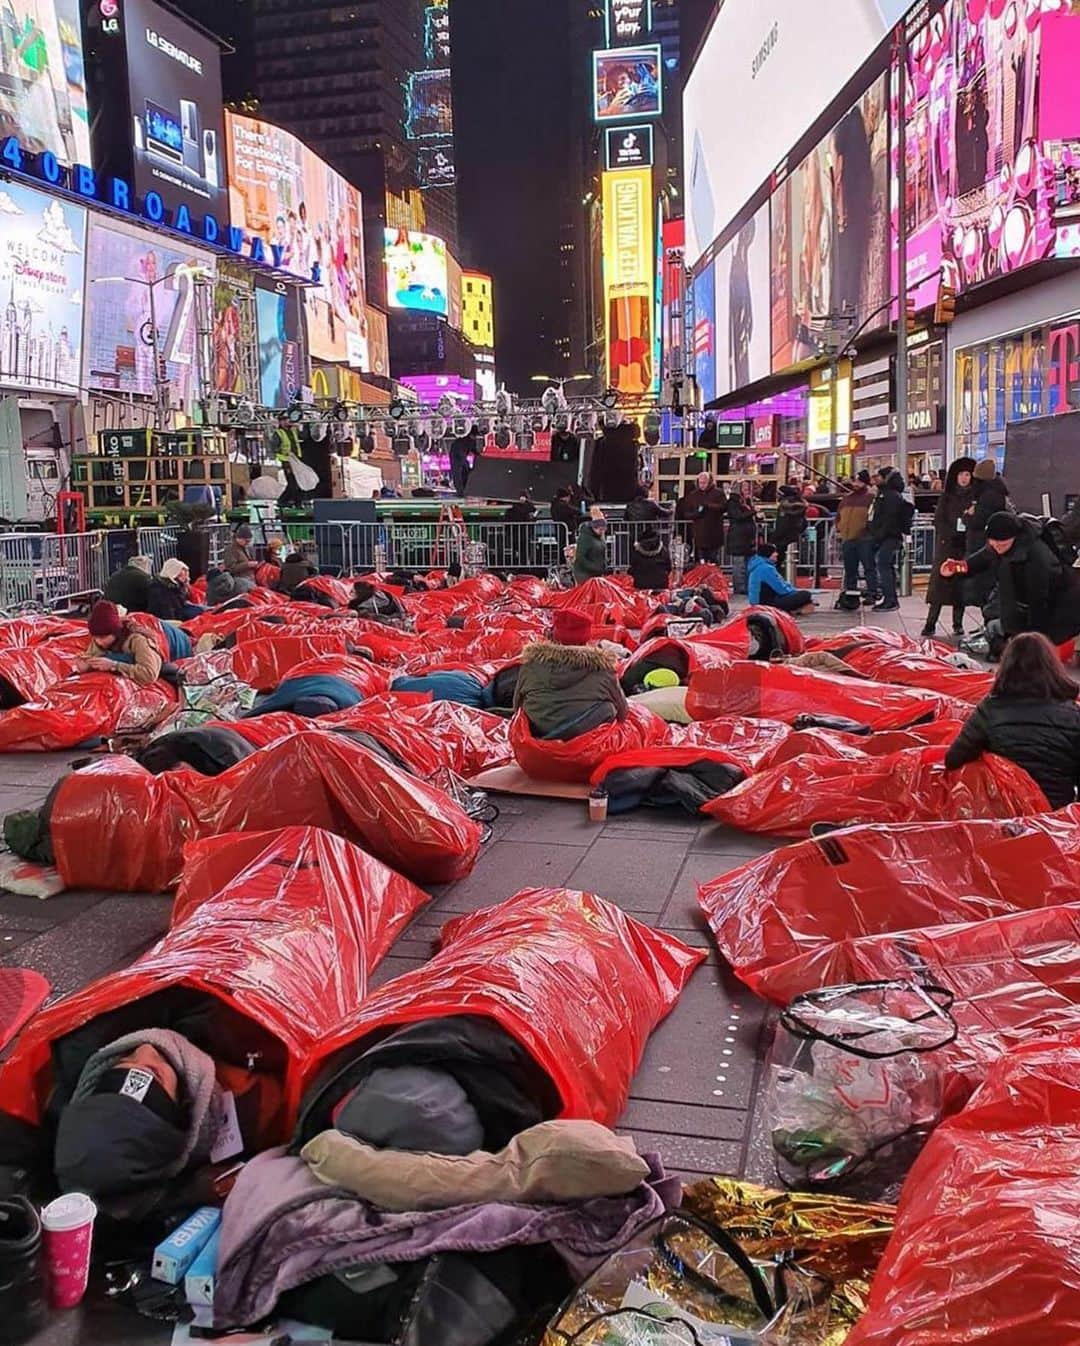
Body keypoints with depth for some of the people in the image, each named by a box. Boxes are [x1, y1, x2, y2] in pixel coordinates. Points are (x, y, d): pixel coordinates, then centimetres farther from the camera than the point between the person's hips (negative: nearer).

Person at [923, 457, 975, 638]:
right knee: (940, 581, -7)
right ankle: (930, 624, -8)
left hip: (965, 547, 0)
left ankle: (958, 624, 8)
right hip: (946, 545, 0)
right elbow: (938, 520, 2)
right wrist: (952, 534, -10)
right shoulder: (946, 497, 10)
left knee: (961, 584, 1)